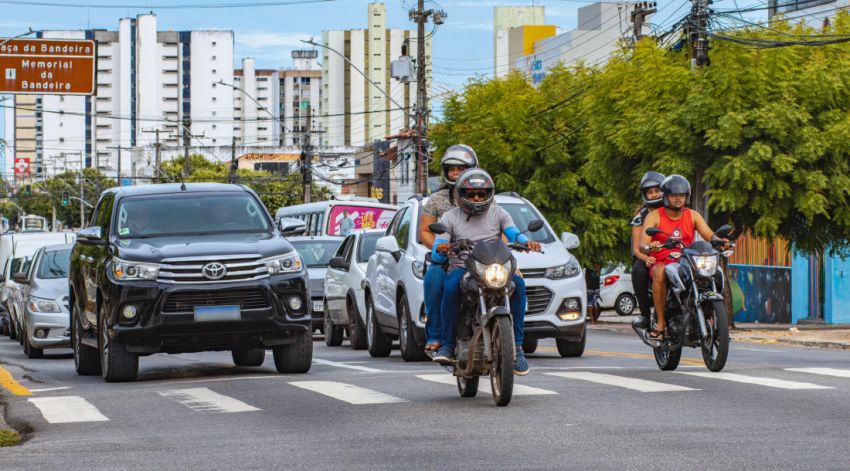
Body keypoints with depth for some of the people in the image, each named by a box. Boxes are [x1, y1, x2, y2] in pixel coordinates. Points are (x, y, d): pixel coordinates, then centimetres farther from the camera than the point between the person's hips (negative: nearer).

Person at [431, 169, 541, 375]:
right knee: (451, 286, -37)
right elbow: (436, 254, 0)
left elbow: (514, 234, -3)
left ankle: (516, 346, -24)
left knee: (518, 284, -30)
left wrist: (527, 242, -27)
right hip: (461, 268, -1)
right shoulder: (450, 218, 11)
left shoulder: (498, 214, 15)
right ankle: (447, 345, -28)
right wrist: (440, 249, -25)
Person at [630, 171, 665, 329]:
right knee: (638, 270, -36)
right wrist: (646, 258, -25)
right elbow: (636, 248, -2)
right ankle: (644, 314, -28)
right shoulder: (641, 216, 6)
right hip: (646, 258, 0)